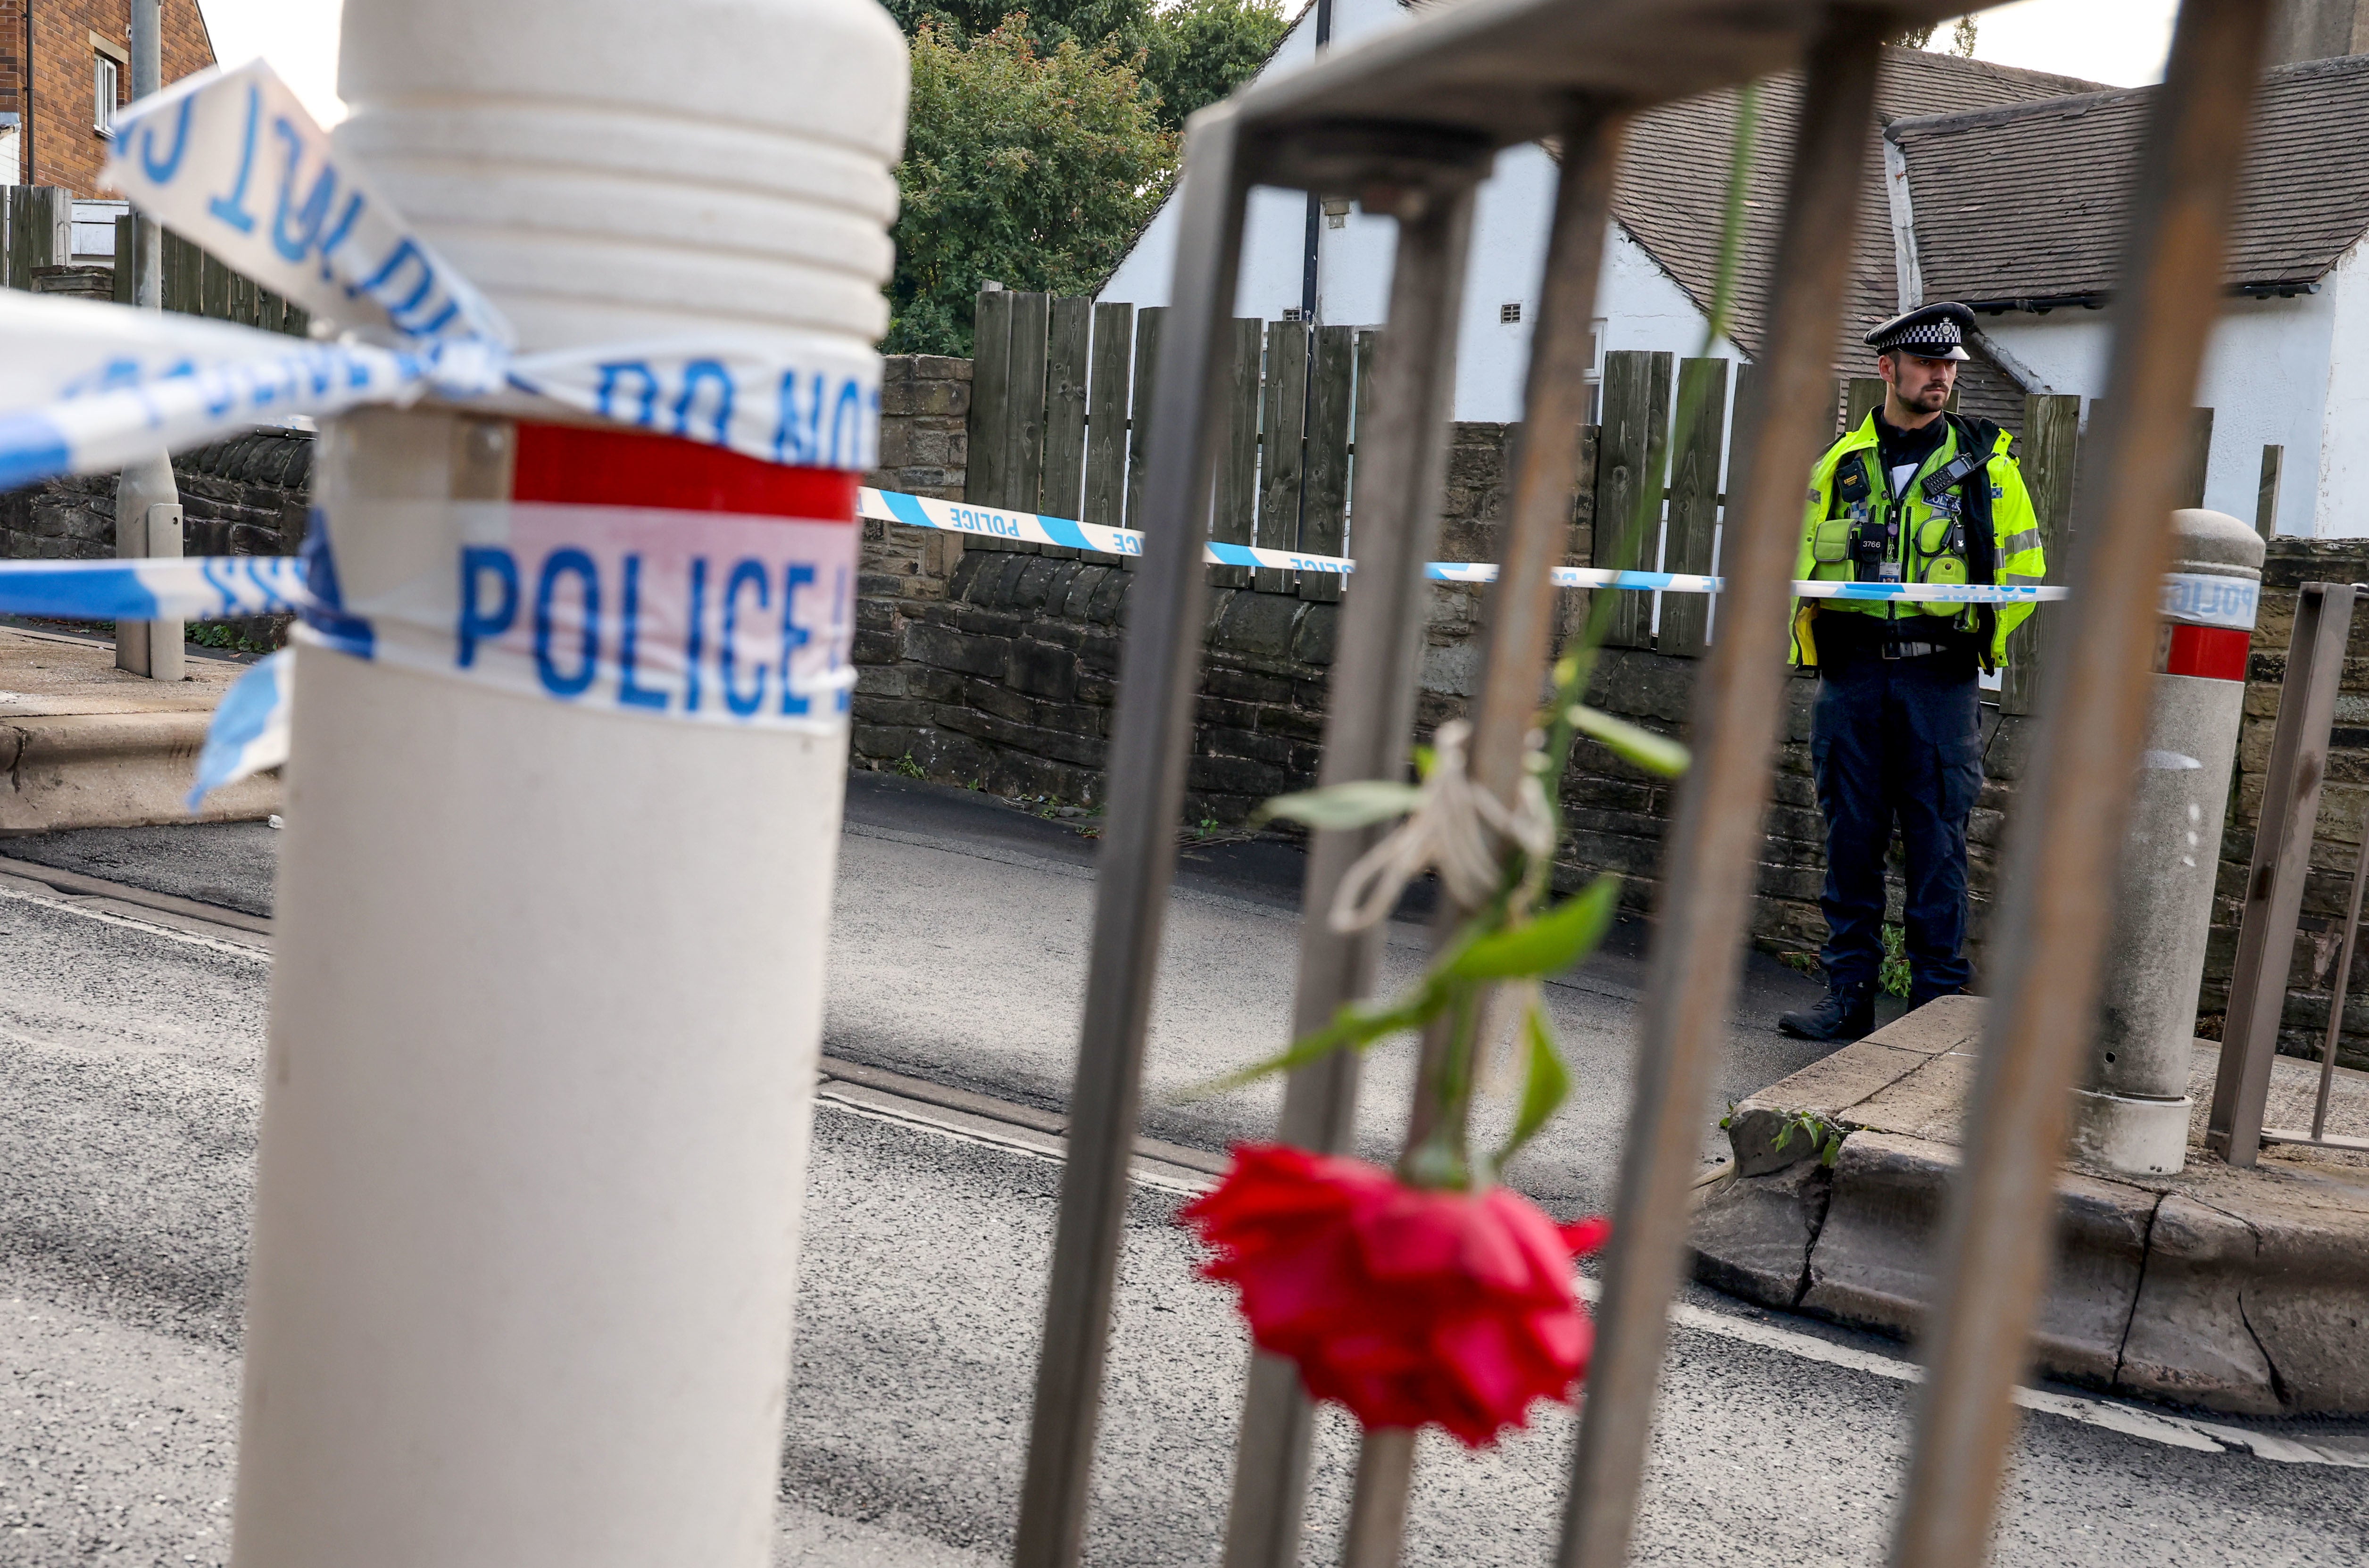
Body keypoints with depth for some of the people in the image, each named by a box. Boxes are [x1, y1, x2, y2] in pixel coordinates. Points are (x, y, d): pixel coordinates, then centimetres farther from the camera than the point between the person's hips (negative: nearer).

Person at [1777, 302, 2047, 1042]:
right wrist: (1808, 610, 0)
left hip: (1939, 680, -2)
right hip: (1852, 674, 2)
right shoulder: (1839, 462, 12)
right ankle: (1849, 994, 13)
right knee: (1850, 837, 5)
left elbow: (2022, 566, 8)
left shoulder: (1984, 461, 7)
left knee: (1937, 843, -1)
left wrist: (1985, 632, -3)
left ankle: (1939, 1002, 7)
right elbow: (1804, 562, 19)